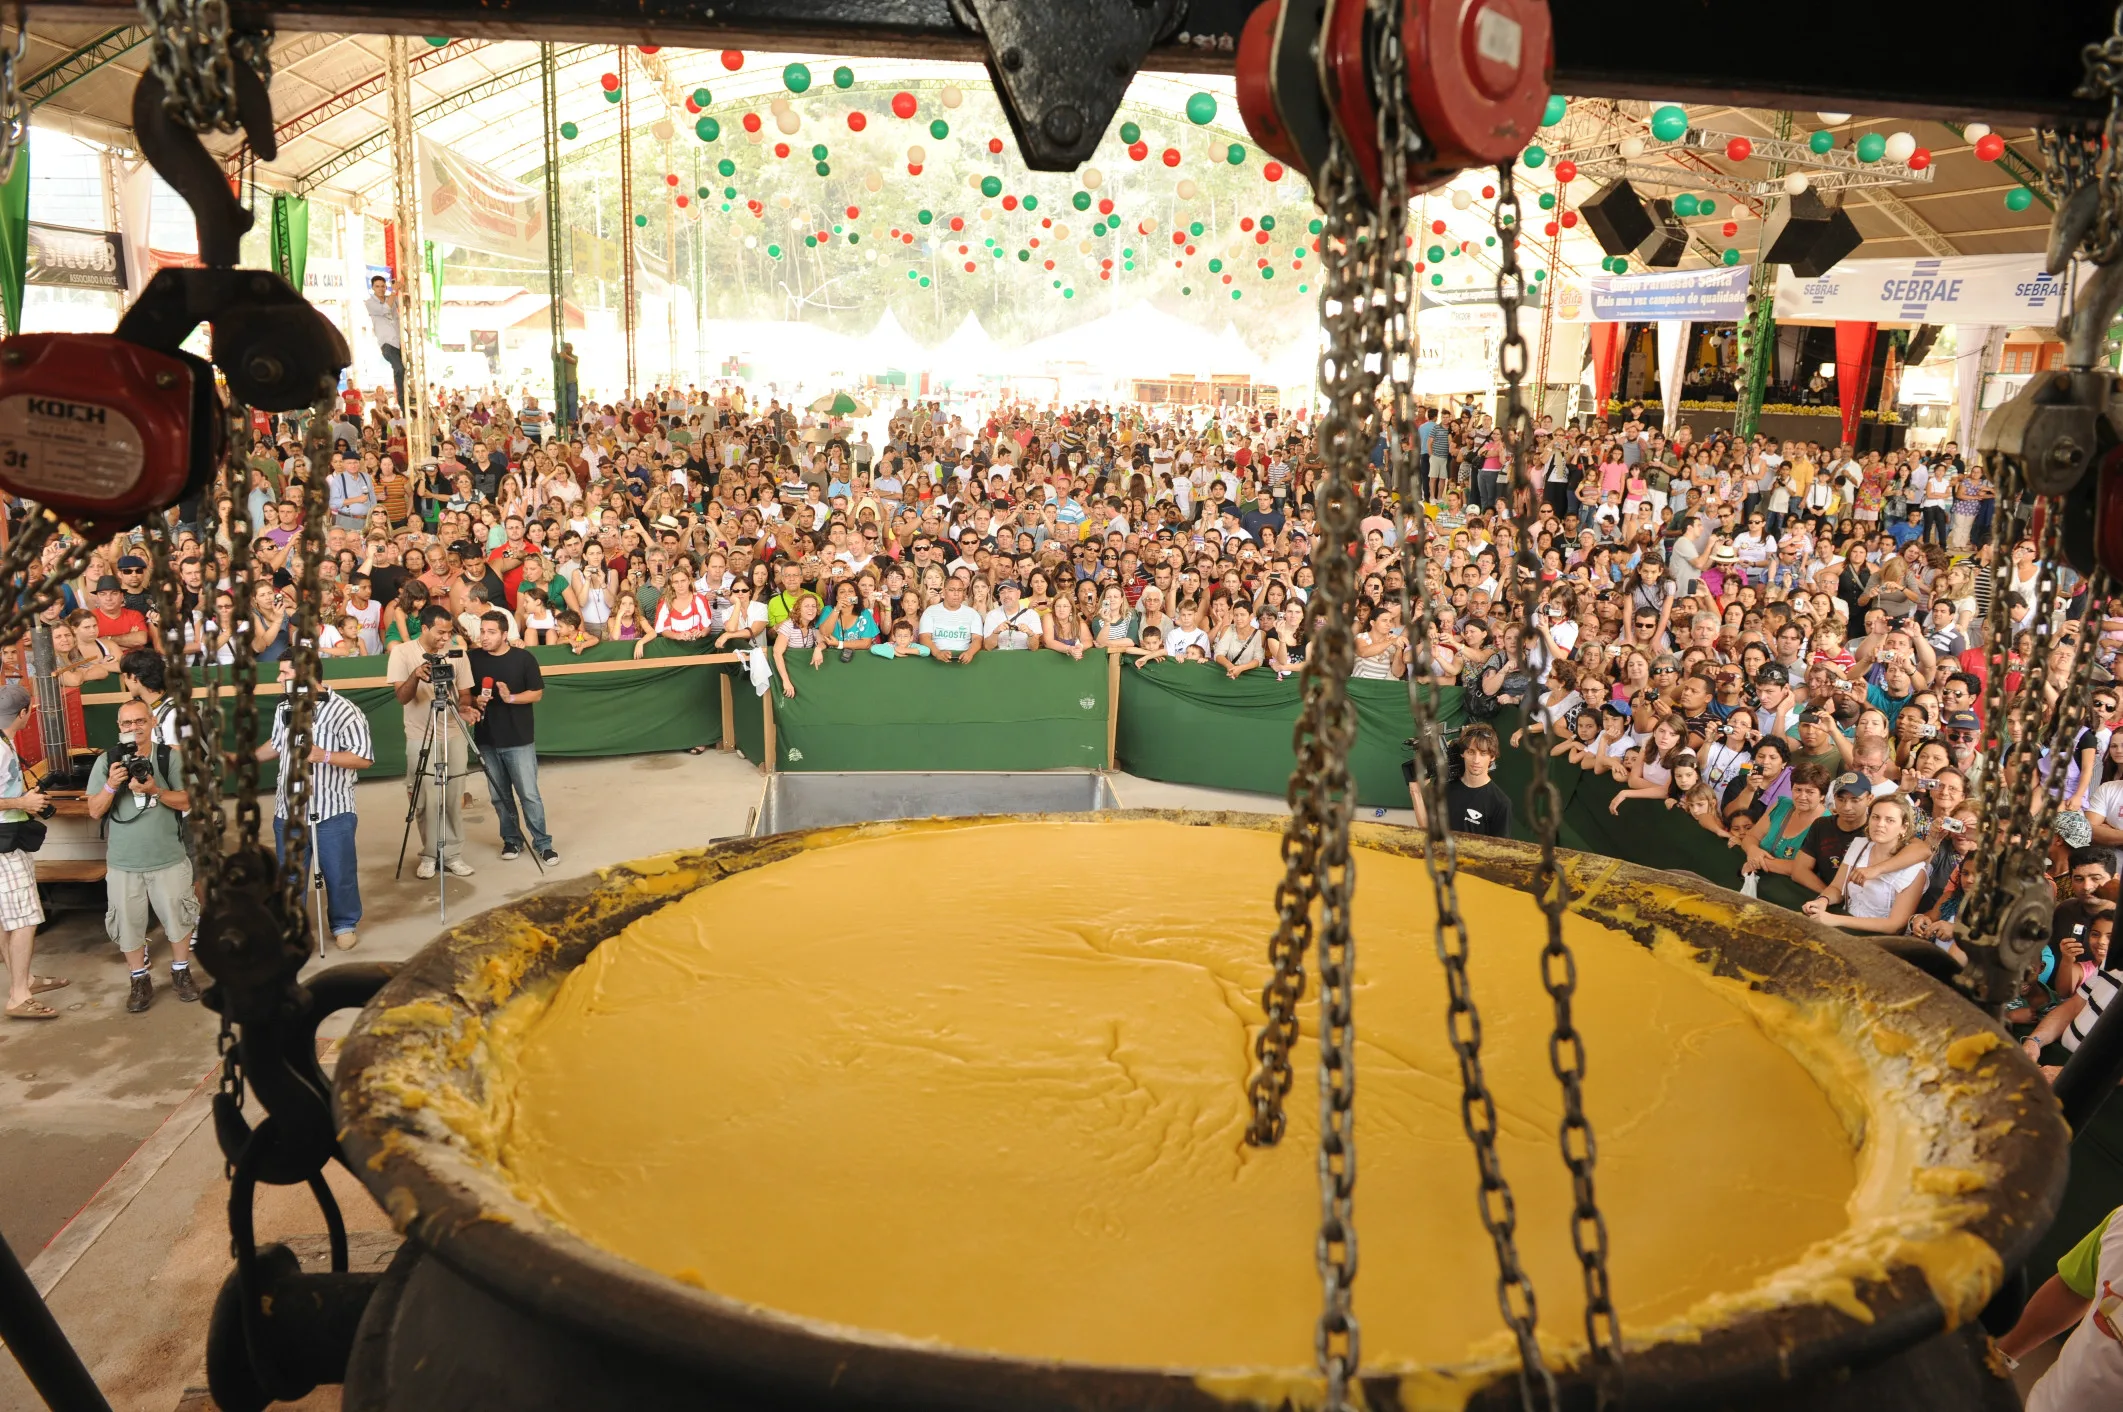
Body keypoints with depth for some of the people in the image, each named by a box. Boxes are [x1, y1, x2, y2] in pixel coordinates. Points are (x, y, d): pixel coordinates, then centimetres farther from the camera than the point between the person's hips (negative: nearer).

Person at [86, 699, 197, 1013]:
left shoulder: (170, 757, -4)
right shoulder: (107, 761, -3)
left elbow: (185, 801, -6)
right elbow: (95, 811, -2)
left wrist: (155, 790, -22)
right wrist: (111, 785, -20)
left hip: (168, 859, -1)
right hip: (123, 862, 1)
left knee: (177, 917, 9)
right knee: (129, 923, 8)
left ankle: (181, 973, 28)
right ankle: (140, 980, 23)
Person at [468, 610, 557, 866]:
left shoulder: (524, 658, -6)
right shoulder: (473, 659, 1)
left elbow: (537, 694, -3)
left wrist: (511, 697, -19)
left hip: (520, 740, -3)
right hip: (487, 740, 3)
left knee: (529, 794, -3)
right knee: (499, 796, 10)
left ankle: (543, 843, 5)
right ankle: (511, 840, 24)